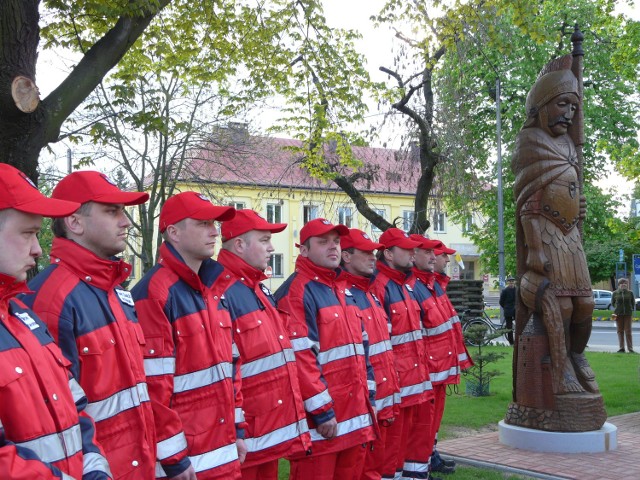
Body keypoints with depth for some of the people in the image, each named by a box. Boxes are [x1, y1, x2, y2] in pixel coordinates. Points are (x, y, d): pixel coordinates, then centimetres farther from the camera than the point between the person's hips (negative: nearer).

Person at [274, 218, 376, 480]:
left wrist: (369, 396, 16)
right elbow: (299, 357, -19)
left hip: (355, 414, 9)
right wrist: (321, 410, -19)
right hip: (320, 419, -9)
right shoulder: (297, 291, -13)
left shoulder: (344, 290, 16)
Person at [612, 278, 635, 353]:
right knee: (620, 331, 3)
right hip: (618, 314, 1)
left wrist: (630, 309, 3)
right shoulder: (615, 293, 4)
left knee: (628, 331, -3)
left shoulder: (630, 293, 4)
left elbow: (633, 303, 12)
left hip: (628, 314, -1)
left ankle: (630, 348, 1)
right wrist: (617, 308, 2)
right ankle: (622, 348, 8)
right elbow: (612, 303, 13)